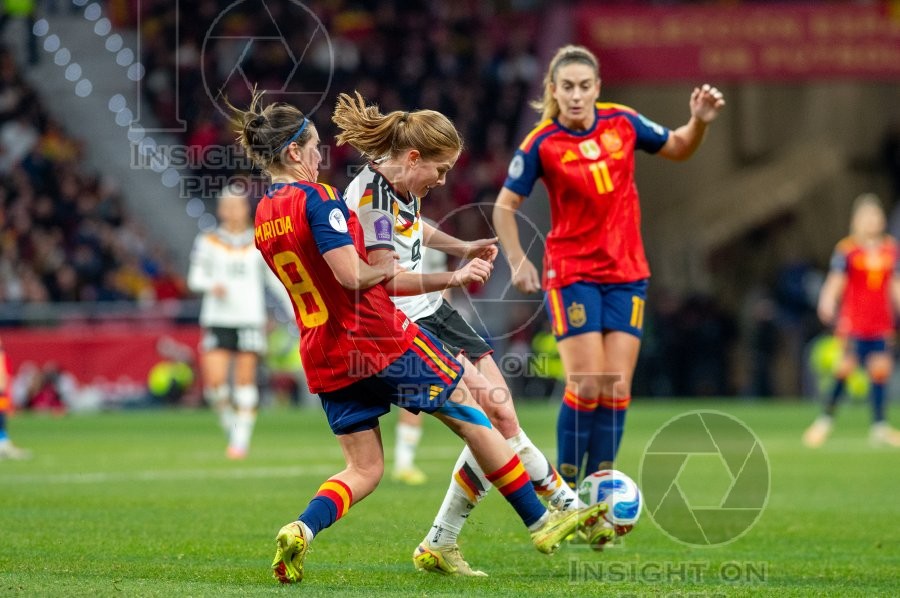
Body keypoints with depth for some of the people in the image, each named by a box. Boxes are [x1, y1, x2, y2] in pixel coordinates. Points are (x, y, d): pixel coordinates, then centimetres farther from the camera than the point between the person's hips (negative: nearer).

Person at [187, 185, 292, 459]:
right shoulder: (208, 242, 6)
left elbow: (275, 278, 15)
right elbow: (195, 277, 2)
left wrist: (297, 310, 10)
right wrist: (212, 286, -20)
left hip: (250, 320, 0)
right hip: (217, 320, 0)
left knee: (246, 380, -4)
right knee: (215, 383, -10)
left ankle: (241, 439, 1)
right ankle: (230, 422, 15)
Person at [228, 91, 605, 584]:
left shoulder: (262, 216, 9)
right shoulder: (316, 197, -16)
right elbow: (351, 274, -26)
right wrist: (387, 268, -4)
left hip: (323, 358, 7)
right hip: (380, 338, -7)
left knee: (363, 468, 12)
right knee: (469, 414, 10)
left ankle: (300, 530, -16)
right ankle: (542, 524, 17)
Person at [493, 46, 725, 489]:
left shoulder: (623, 123, -2)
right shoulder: (542, 143, -10)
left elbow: (679, 149, 15)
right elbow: (505, 206, -2)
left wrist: (699, 122, -5)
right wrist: (517, 261, -15)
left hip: (626, 273, 3)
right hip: (571, 273, -3)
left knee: (616, 389, -1)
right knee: (586, 385, -11)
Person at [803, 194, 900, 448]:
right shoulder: (846, 249, -3)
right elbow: (836, 281, -12)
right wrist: (827, 303, -30)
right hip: (853, 320, -4)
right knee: (845, 367, -8)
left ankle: (879, 426, 4)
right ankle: (826, 418, 6)